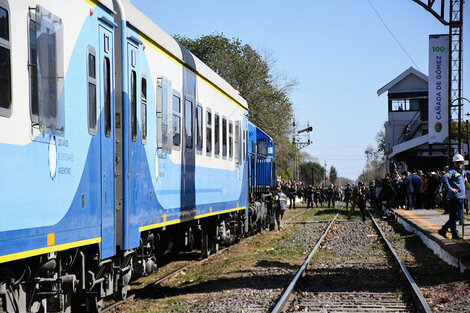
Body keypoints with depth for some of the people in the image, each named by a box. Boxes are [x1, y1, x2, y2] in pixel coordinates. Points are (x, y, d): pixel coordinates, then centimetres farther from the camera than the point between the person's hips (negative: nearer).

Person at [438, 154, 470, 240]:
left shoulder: (462, 172, 18)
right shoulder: (452, 171, -9)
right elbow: (444, 178, -26)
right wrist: (450, 188, -30)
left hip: (461, 197, 9)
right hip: (454, 198, -9)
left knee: (458, 216, 13)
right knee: (454, 217, -4)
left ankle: (443, 230, 19)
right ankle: (454, 234, 2)